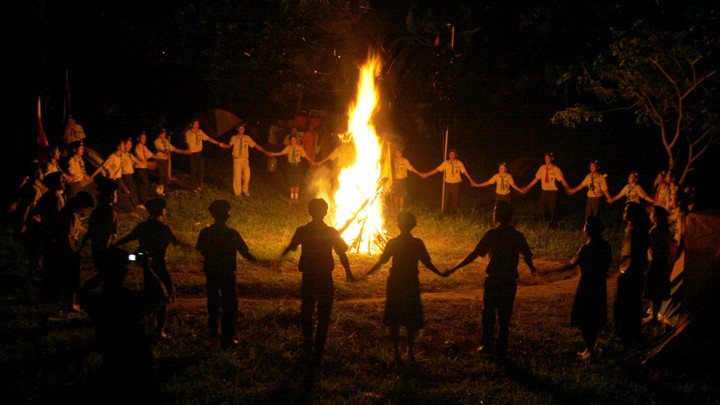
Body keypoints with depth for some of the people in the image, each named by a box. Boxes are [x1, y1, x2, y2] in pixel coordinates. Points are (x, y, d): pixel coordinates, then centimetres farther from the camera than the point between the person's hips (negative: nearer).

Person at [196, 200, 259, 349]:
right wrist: (256, 260, 5)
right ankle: (227, 340, 5)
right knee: (230, 306, 6)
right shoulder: (232, 234, -18)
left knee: (213, 301, 26)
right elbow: (245, 253, -15)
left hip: (211, 273, 4)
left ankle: (213, 330, 39)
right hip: (227, 274, -4)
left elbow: (202, 251, 2)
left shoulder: (205, 233, -9)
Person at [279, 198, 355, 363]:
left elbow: (291, 247, 11)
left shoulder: (302, 231, -7)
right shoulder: (331, 232, -11)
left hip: (308, 278, 1)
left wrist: (282, 255, 33)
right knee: (323, 315, 9)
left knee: (306, 313, 15)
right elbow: (342, 254, -8)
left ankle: (307, 350, 17)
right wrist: (348, 273, 7)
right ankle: (318, 351, 10)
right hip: (325, 278, -1)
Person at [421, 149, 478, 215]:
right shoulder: (445, 163, 1)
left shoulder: (459, 163, -3)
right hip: (448, 184, 1)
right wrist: (427, 174, -1)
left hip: (456, 184, -1)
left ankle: (452, 214, 14)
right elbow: (437, 169, 2)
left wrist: (471, 180, -6)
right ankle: (446, 214, 12)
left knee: (455, 201, 0)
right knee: (446, 200, -1)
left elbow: (465, 172, -2)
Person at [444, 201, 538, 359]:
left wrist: (454, 269, -9)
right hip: (510, 281, 2)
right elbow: (527, 256, 0)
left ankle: (488, 345, 16)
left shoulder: (492, 234, -12)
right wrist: (532, 268, 24)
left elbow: (474, 254, -14)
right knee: (504, 316, 11)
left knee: (489, 313, 13)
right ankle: (501, 348, 14)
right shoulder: (518, 236, -3)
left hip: (493, 279, -2)